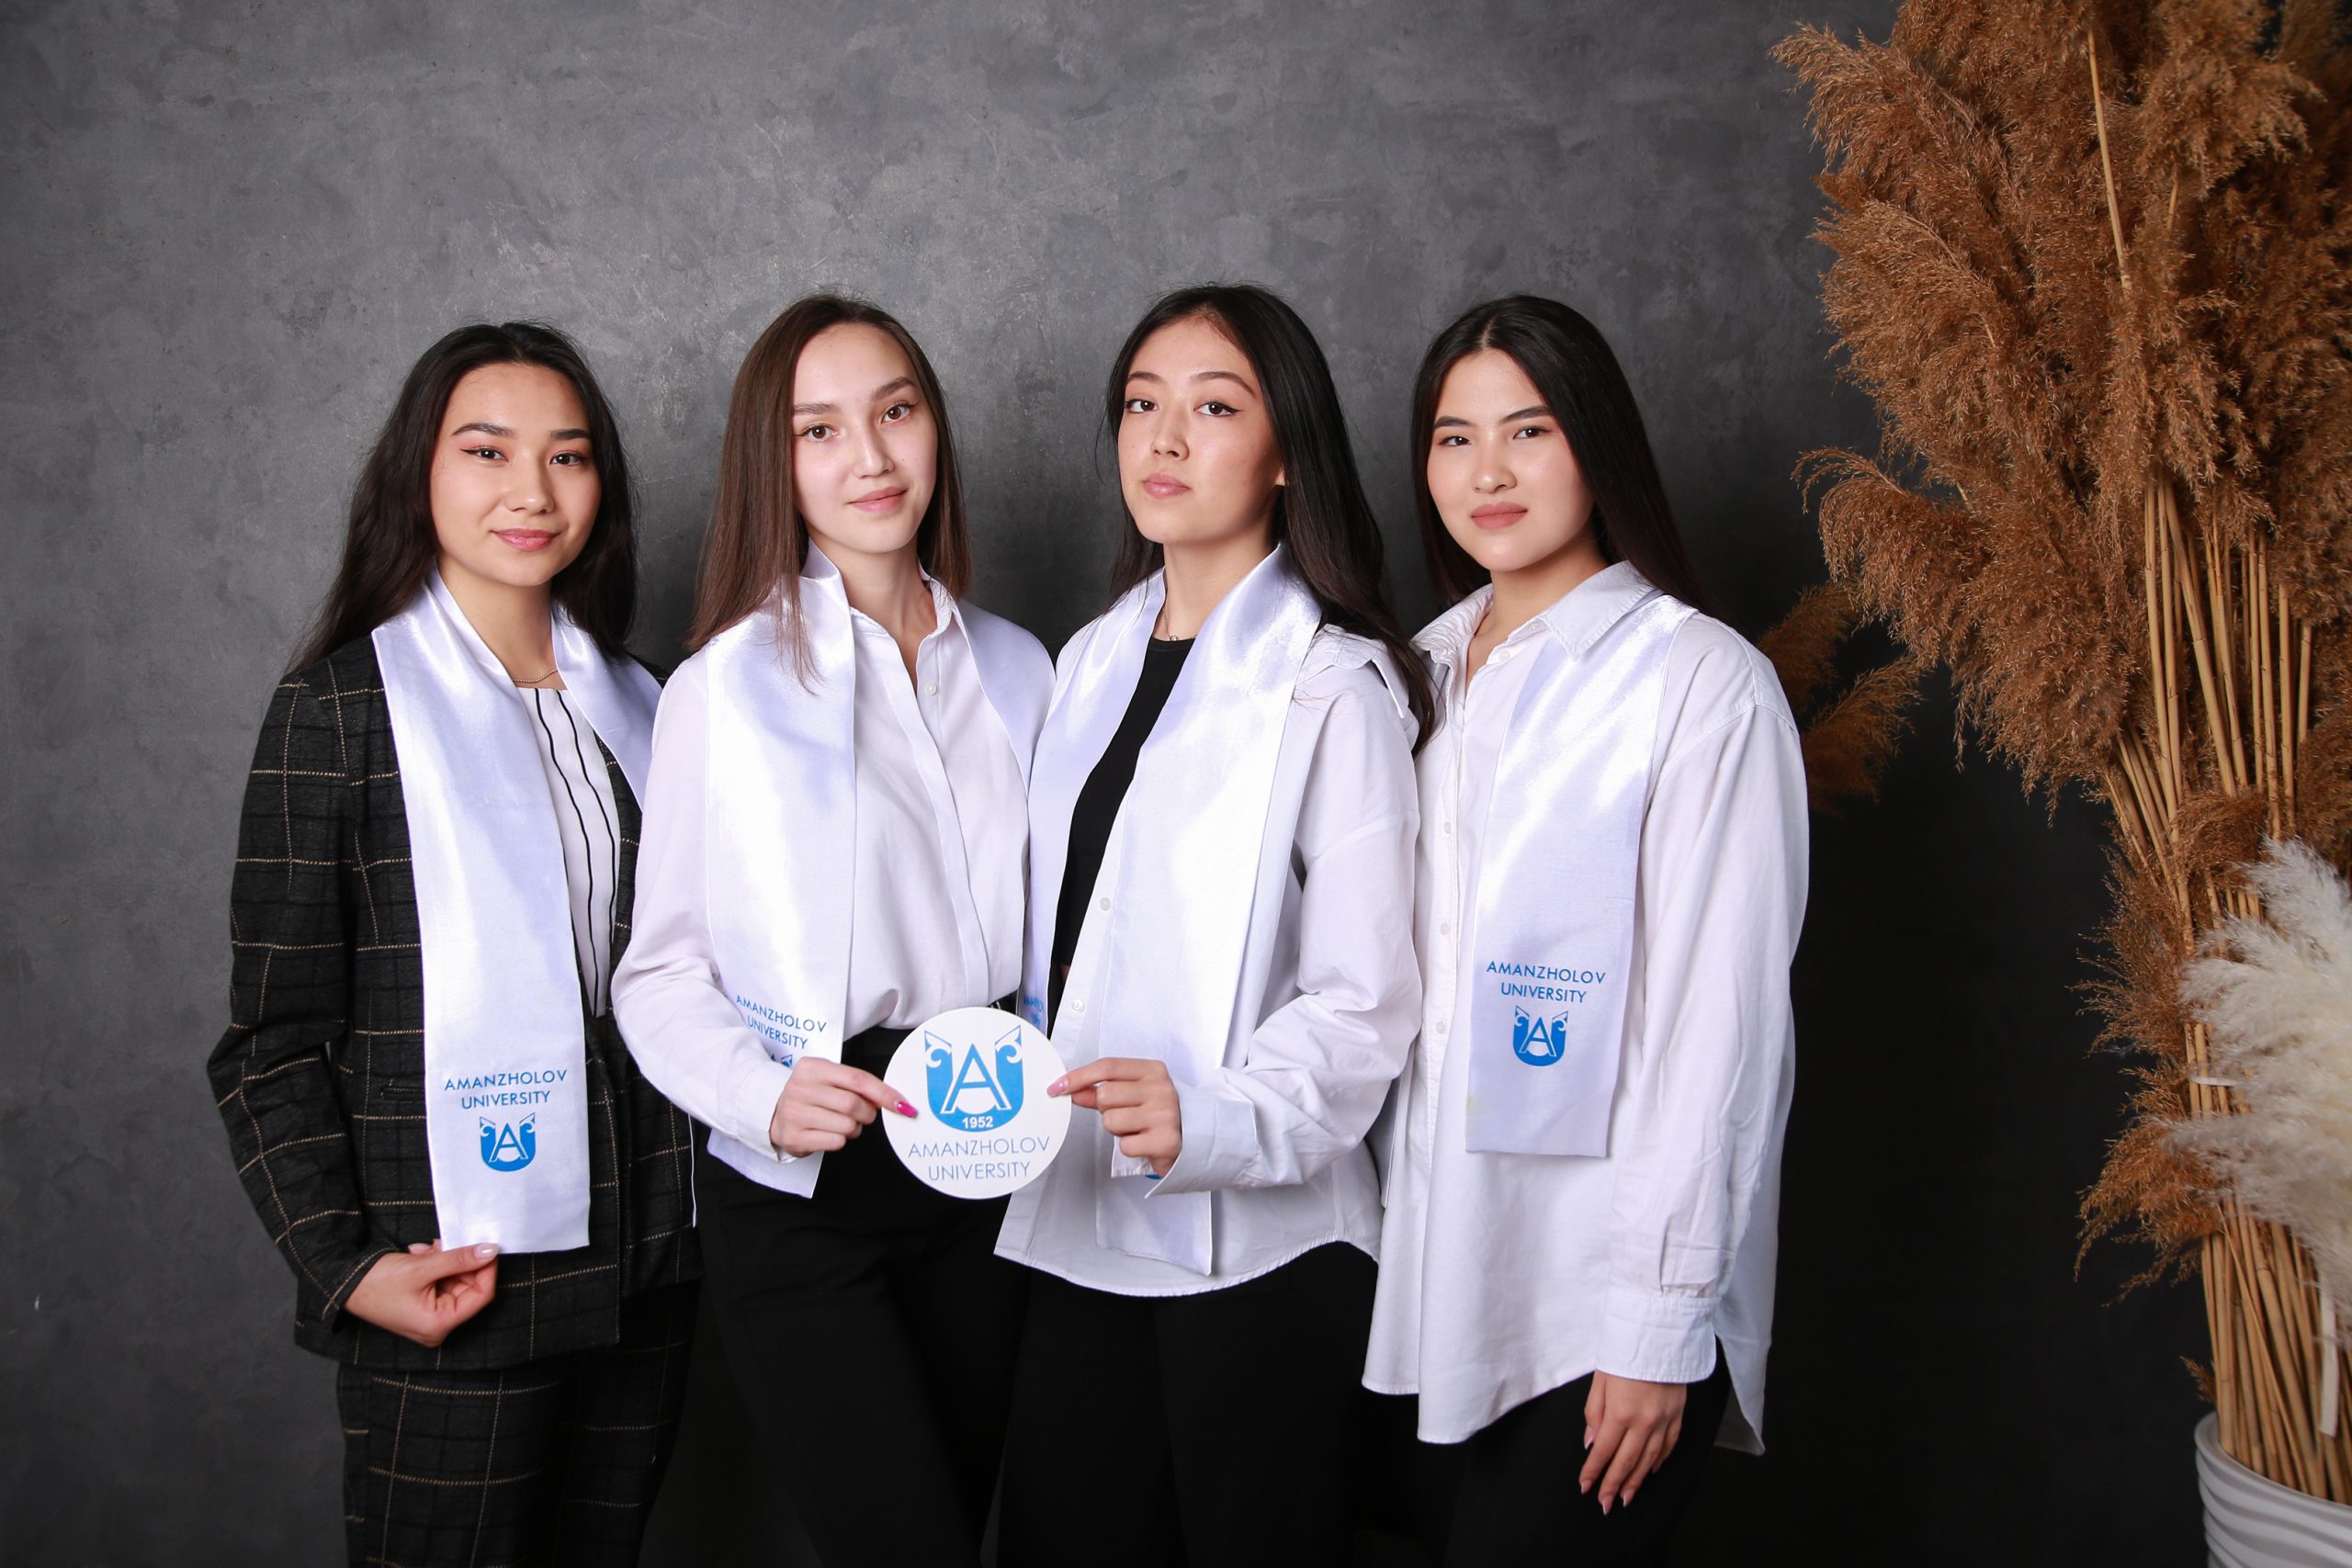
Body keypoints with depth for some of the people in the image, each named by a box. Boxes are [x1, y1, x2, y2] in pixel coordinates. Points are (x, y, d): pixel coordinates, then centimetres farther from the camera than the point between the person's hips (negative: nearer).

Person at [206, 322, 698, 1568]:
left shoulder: (634, 703, 11)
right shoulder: (341, 708, -5)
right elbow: (275, 1037, -6)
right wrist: (342, 1262, -15)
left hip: (645, 1271, 5)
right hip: (453, 1287, -5)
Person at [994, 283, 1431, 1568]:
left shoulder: (1336, 685, -7)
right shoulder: (1094, 661, 14)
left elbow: (1364, 1000, -13)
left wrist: (1214, 1115, -27)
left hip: (1253, 1241, -6)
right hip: (1076, 1226, 6)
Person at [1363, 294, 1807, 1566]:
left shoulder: (1704, 683, -10)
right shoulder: (1425, 670, 10)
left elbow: (1716, 1018, -12)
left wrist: (1659, 1324, -13)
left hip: (1604, 1296, -5)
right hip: (1441, 1268, 6)